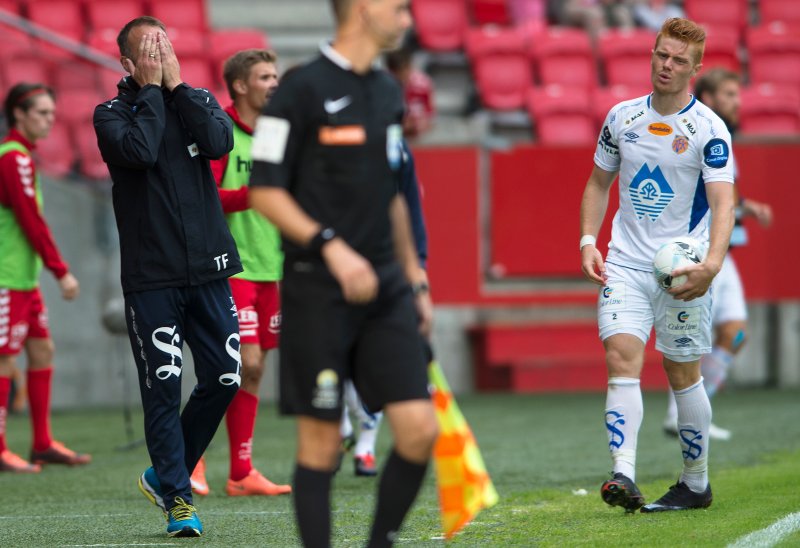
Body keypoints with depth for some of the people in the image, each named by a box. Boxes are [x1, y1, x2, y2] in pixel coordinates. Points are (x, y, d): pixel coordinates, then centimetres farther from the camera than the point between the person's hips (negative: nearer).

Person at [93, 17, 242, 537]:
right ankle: (179, 498, 5)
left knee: (224, 377, 2)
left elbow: (220, 141, -10)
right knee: (164, 387, -4)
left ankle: (166, 474, 21)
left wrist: (177, 84, -7)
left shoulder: (197, 100, 11)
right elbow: (139, 150, -19)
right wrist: (151, 89, -9)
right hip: (151, 275, -3)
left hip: (208, 269, 4)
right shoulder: (112, 113, 1)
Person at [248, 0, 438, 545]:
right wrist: (331, 246, -21)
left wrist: (415, 279, 20)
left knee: (419, 429, -3)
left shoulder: (387, 92, 14)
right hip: (317, 291, -6)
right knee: (321, 444, -2)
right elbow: (265, 191, -11)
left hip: (384, 288, 6)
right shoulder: (302, 90, -8)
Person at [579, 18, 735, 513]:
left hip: (682, 269, -3)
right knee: (621, 358, -15)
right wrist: (588, 241, 4)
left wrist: (712, 263, -31)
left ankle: (697, 483, 20)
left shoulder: (708, 129, -7)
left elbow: (723, 202, -15)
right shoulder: (622, 117, 7)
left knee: (683, 375, 5)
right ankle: (624, 475, -25)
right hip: (625, 264, 3)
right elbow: (599, 183, 19)